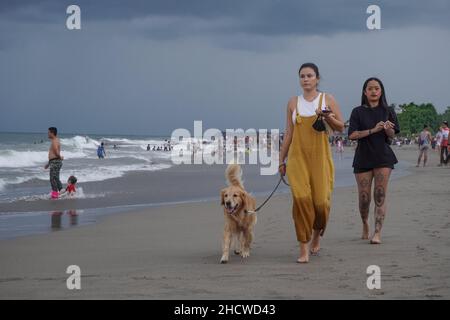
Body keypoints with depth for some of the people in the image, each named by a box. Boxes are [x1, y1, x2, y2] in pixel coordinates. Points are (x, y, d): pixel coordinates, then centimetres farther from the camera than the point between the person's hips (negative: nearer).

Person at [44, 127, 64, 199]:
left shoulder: (54, 142, -15)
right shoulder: (55, 141, 18)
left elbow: (56, 153, -25)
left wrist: (60, 157, -5)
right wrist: (48, 163, 27)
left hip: (55, 162, -10)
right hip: (54, 162, 10)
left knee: (53, 179, -8)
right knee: (56, 179, 15)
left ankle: (55, 195, -6)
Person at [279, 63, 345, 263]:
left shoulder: (327, 100, 7)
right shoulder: (293, 102, 12)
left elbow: (341, 128, 8)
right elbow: (288, 133, 14)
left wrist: (328, 117, -12)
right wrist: (281, 160, 12)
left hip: (320, 156, -1)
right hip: (298, 156, 1)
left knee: (321, 201, -8)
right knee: (301, 198, -16)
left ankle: (317, 234, 25)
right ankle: (304, 248, -10)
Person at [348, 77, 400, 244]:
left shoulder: (388, 111, 7)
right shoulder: (358, 112, 3)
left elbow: (392, 135, 2)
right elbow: (352, 135, -7)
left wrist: (388, 129, -22)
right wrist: (373, 130, -19)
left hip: (383, 157, 0)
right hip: (363, 158, 0)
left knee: (380, 195, -9)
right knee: (364, 197, 1)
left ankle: (377, 233, -10)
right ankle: (365, 225, 29)